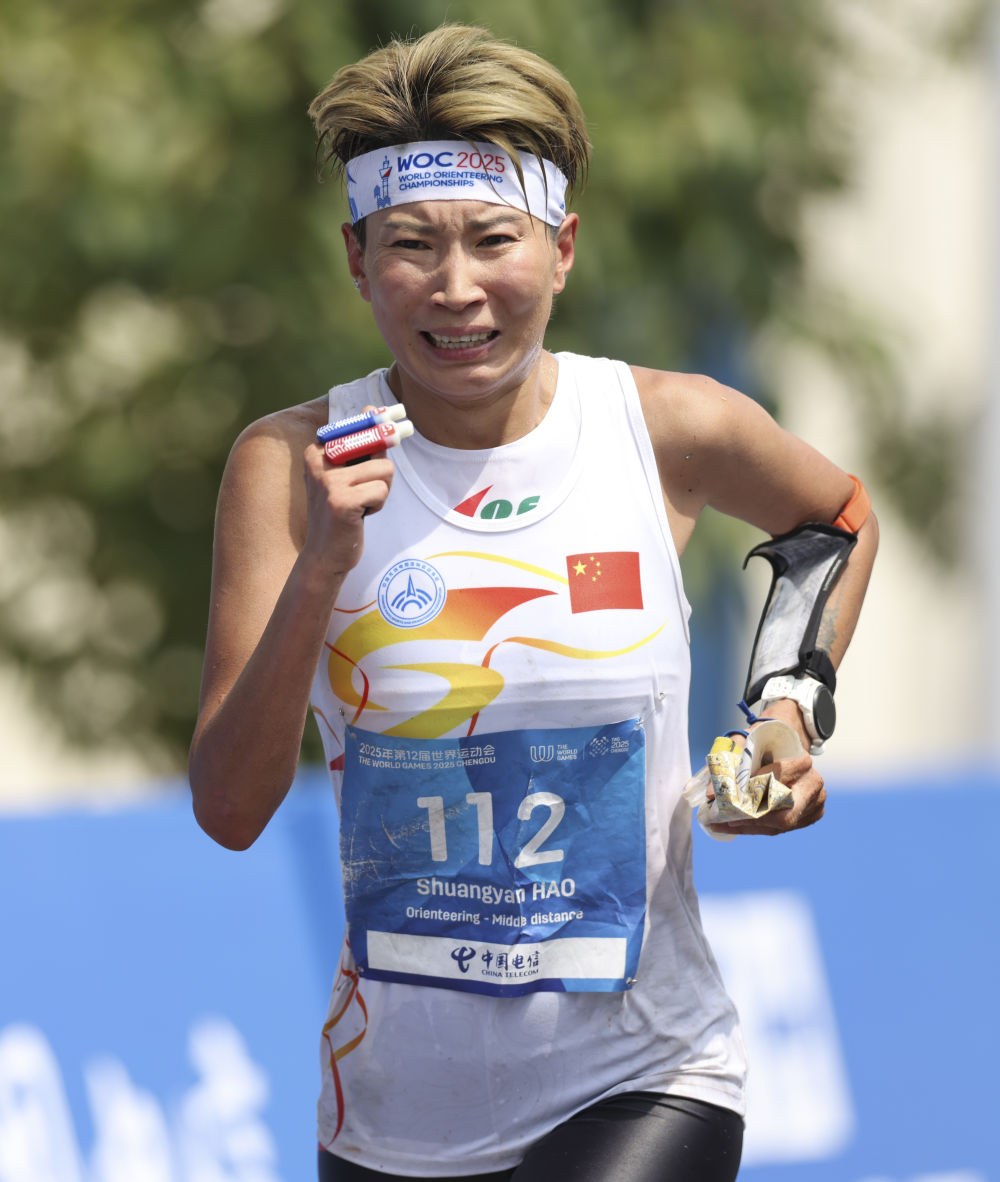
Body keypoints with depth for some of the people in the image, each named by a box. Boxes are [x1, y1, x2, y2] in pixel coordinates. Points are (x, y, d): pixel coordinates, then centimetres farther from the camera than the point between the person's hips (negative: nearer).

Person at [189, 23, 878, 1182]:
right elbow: (230, 810, -13)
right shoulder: (291, 466, -6)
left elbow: (836, 514, 21)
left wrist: (792, 711, 5)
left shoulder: (670, 428, -3)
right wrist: (319, 573, -25)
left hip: (646, 1086, -1)